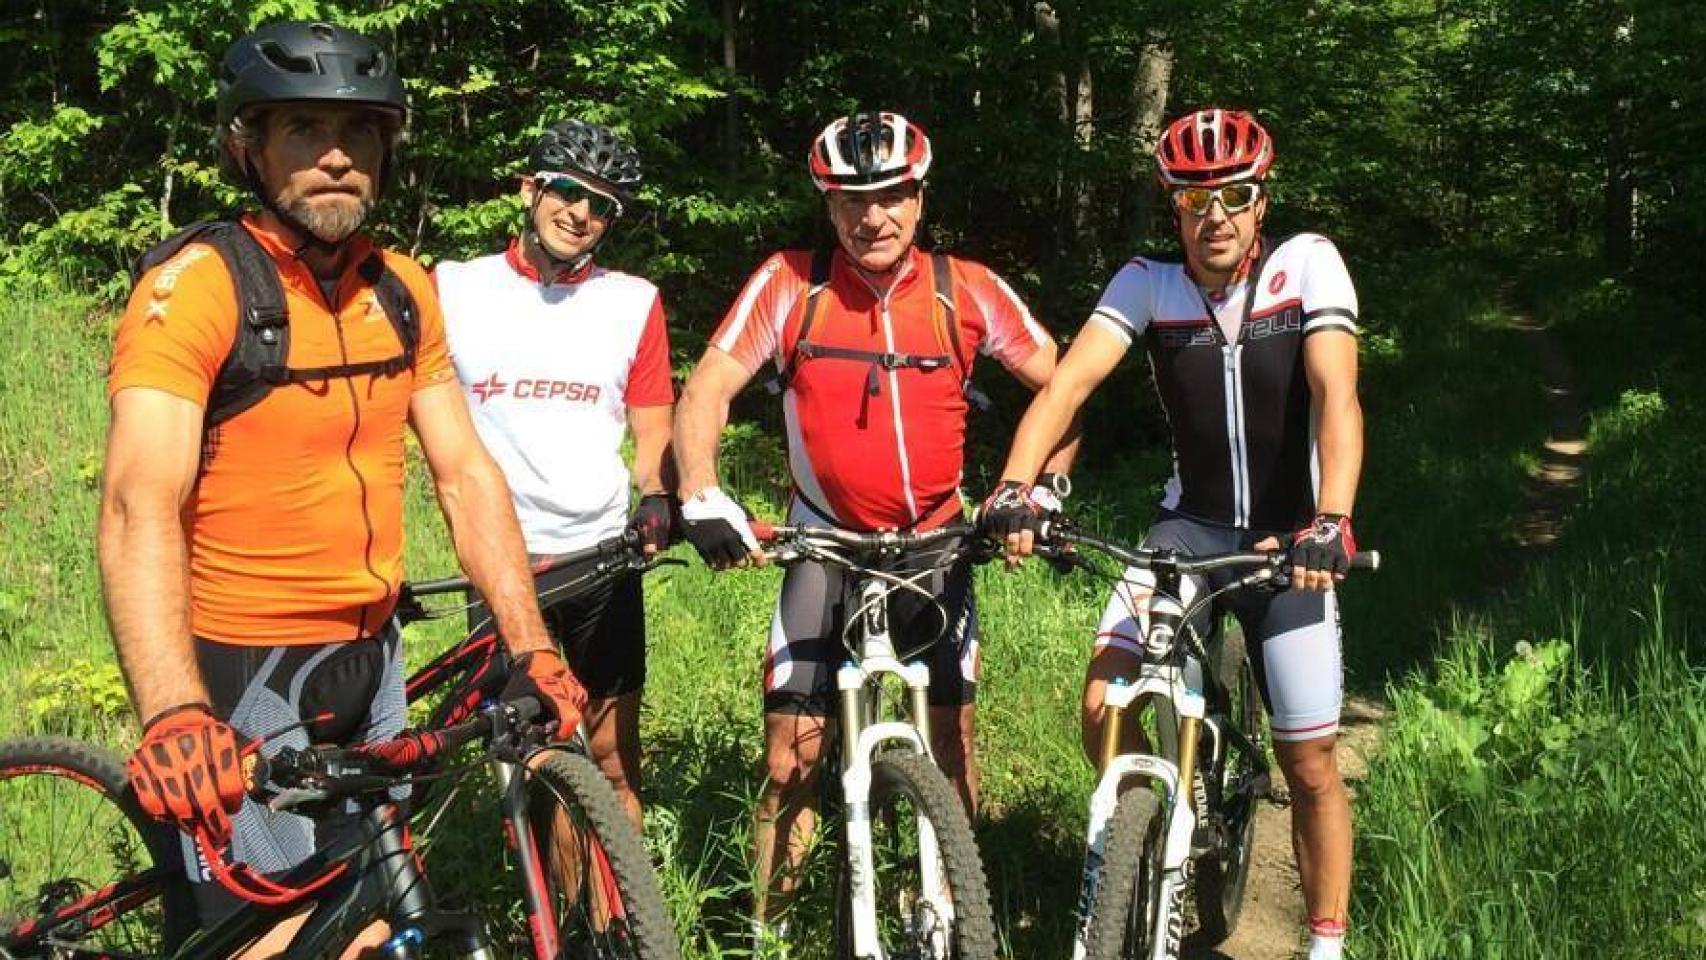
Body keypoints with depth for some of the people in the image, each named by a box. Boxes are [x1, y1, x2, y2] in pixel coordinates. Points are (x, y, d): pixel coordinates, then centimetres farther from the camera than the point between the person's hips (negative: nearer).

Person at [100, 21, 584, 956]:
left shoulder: (403, 290, 2)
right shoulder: (197, 284, -18)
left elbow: (466, 474, 4)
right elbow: (139, 507, -29)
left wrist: (531, 649, -4)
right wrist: (173, 715, -42)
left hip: (371, 659, 6)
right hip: (244, 672, -6)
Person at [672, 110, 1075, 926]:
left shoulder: (967, 290, -7)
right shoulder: (790, 283, -8)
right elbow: (707, 390, -11)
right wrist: (702, 498, -26)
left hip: (935, 547, 1)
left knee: (949, 746, 1)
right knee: (792, 757, -2)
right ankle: (768, 923, 14)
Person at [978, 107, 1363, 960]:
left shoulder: (1308, 264, -13)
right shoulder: (1147, 283, -8)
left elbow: (1334, 394, -24)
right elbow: (1069, 380, -19)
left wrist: (1330, 522, -39)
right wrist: (1014, 487, -35)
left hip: (1287, 535, -2)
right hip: (1191, 522, 2)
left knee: (1309, 765, 1)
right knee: (1103, 711, -16)